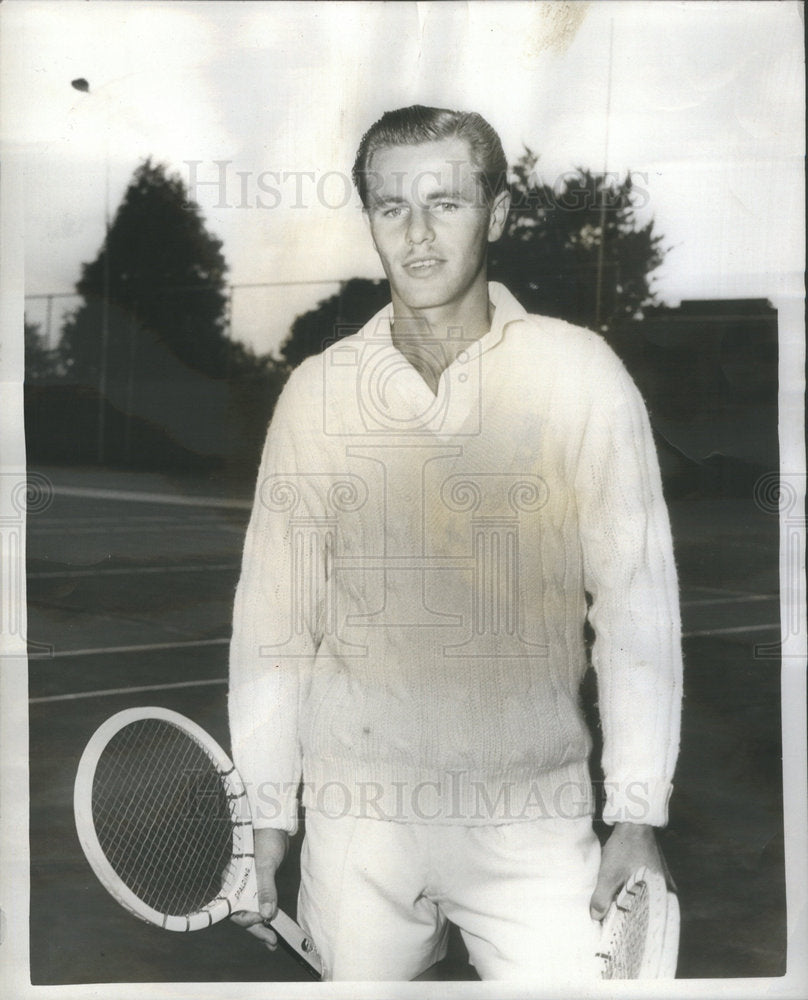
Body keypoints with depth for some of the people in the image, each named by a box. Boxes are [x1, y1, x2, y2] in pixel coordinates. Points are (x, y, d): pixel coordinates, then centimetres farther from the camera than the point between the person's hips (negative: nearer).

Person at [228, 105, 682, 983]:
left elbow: (637, 601, -3)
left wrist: (637, 816, -4)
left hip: (533, 821, -1)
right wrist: (266, 810, 5)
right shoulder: (315, 391, 0)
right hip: (355, 819, 2)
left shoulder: (581, 375, -5)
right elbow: (274, 612, 4)